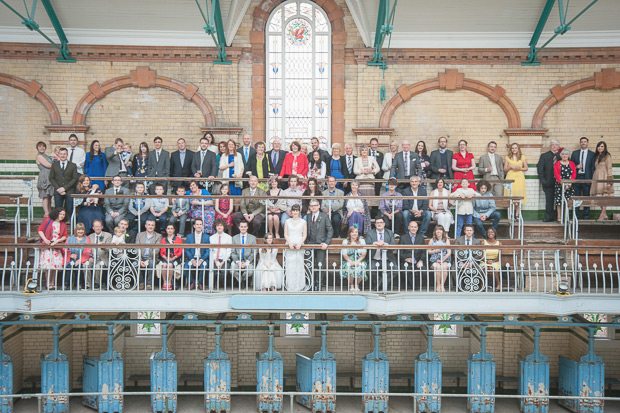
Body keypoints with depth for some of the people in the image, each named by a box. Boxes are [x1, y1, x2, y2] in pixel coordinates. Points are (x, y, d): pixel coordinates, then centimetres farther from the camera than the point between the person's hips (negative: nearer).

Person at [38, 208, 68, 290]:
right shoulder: (48, 221, 1)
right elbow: (40, 230, 2)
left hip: (57, 247, 3)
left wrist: (57, 241, -9)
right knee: (48, 264, -10)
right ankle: (48, 284, -1)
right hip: (47, 246, -3)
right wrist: (45, 239, -10)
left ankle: (52, 284, 8)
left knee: (56, 265, -3)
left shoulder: (63, 225, 11)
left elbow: (64, 236, 9)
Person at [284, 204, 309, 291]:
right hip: (289, 245, 1)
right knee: (289, 266, -3)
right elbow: (285, 234, 7)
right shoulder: (287, 221, 11)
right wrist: (290, 243, -9)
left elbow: (304, 235, 4)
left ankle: (299, 287, 2)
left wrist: (300, 244, -11)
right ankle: (290, 287, 1)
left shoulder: (303, 222, 7)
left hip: (299, 246, -1)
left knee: (299, 266, -3)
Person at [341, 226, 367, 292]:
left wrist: (358, 261, -14)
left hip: (359, 261, 1)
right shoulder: (345, 241, 11)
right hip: (348, 261, 0)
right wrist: (350, 262, -16)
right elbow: (344, 254, 0)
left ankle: (357, 285, -6)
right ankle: (351, 285, -9)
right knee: (349, 269, -35)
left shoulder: (362, 241, 12)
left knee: (361, 268, -33)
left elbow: (364, 254, 2)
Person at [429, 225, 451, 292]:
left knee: (444, 267, -34)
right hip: (434, 260, 0)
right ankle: (438, 285, -23)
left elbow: (449, 252, 2)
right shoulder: (432, 240, 11)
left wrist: (443, 260, -11)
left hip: (445, 260, 0)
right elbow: (429, 251, 11)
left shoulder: (446, 240, 10)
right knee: (438, 267, -34)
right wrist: (435, 251, -10)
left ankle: (442, 285, -24)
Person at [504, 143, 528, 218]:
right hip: (510, 177, 0)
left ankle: (517, 214, 2)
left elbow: (526, 168, 11)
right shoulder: (507, 157, 10)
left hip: (519, 177, 1)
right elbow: (505, 169, 8)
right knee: (510, 195, -8)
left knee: (518, 195, -4)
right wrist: (511, 167, -9)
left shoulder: (522, 157, 11)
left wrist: (520, 168, -7)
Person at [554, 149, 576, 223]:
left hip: (569, 185, 2)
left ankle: (566, 218, 6)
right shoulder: (557, 164, 7)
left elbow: (574, 174, 3)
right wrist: (562, 182, -17)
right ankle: (559, 218, -3)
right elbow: (556, 174, -3)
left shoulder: (572, 164, 12)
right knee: (559, 201, -6)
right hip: (559, 184, -2)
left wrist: (569, 184, -12)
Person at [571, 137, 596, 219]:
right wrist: (576, 167, -7)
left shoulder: (592, 154, 7)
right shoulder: (575, 153, 12)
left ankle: (586, 216, 7)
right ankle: (576, 215, 8)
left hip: (586, 178, -2)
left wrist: (592, 180, -3)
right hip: (576, 178, 2)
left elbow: (593, 168, 4)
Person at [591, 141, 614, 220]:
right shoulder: (597, 156, 19)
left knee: (603, 196, -14)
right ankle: (604, 214, 5)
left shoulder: (607, 156, -2)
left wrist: (609, 181, -13)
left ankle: (603, 214, -14)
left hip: (603, 177, -7)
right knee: (599, 197, 2)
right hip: (597, 178, 7)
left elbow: (609, 168, -6)